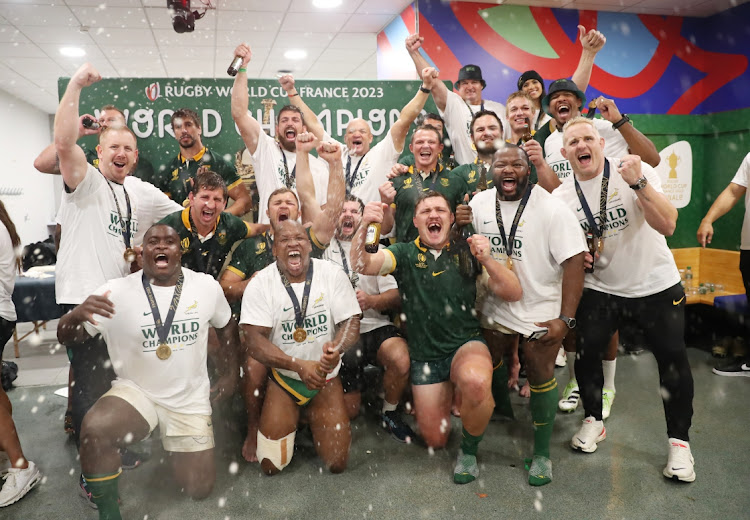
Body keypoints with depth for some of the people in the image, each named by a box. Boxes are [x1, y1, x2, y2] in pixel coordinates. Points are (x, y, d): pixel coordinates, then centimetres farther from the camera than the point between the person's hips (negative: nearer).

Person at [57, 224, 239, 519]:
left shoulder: (207, 286, -6)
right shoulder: (117, 291, -13)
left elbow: (226, 326, 12)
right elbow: (66, 339, -12)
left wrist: (231, 373, 9)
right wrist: (77, 315, -34)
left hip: (191, 400, 2)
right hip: (136, 392, -2)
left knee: (199, 490, 5)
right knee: (94, 429, -35)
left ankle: (176, 446, 39)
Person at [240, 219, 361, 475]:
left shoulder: (333, 274, -7)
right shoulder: (260, 283, -10)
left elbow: (351, 322, -9)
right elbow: (254, 339, -17)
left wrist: (337, 347, -33)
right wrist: (299, 366, -30)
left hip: (327, 377, 1)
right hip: (283, 378, 0)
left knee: (337, 463, -1)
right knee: (271, 465, -4)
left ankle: (315, 422, 29)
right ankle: (291, 422, 28)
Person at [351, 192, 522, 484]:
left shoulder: (466, 253, 0)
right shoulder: (405, 254, 0)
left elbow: (513, 294, -7)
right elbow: (361, 265, -17)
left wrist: (487, 260, -24)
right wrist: (364, 226, -34)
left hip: (467, 344, -1)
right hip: (425, 357, 2)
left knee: (475, 382, -37)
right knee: (435, 440, 8)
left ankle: (469, 450, -7)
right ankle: (447, 395, 41)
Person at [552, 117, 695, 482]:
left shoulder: (634, 171, -12)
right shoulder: (561, 196, -3)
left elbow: (667, 225, -23)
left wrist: (638, 184, -34)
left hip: (656, 286, -2)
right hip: (601, 289, 2)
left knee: (672, 358, -5)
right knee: (585, 350, -9)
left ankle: (679, 441, 14)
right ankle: (593, 421, 16)